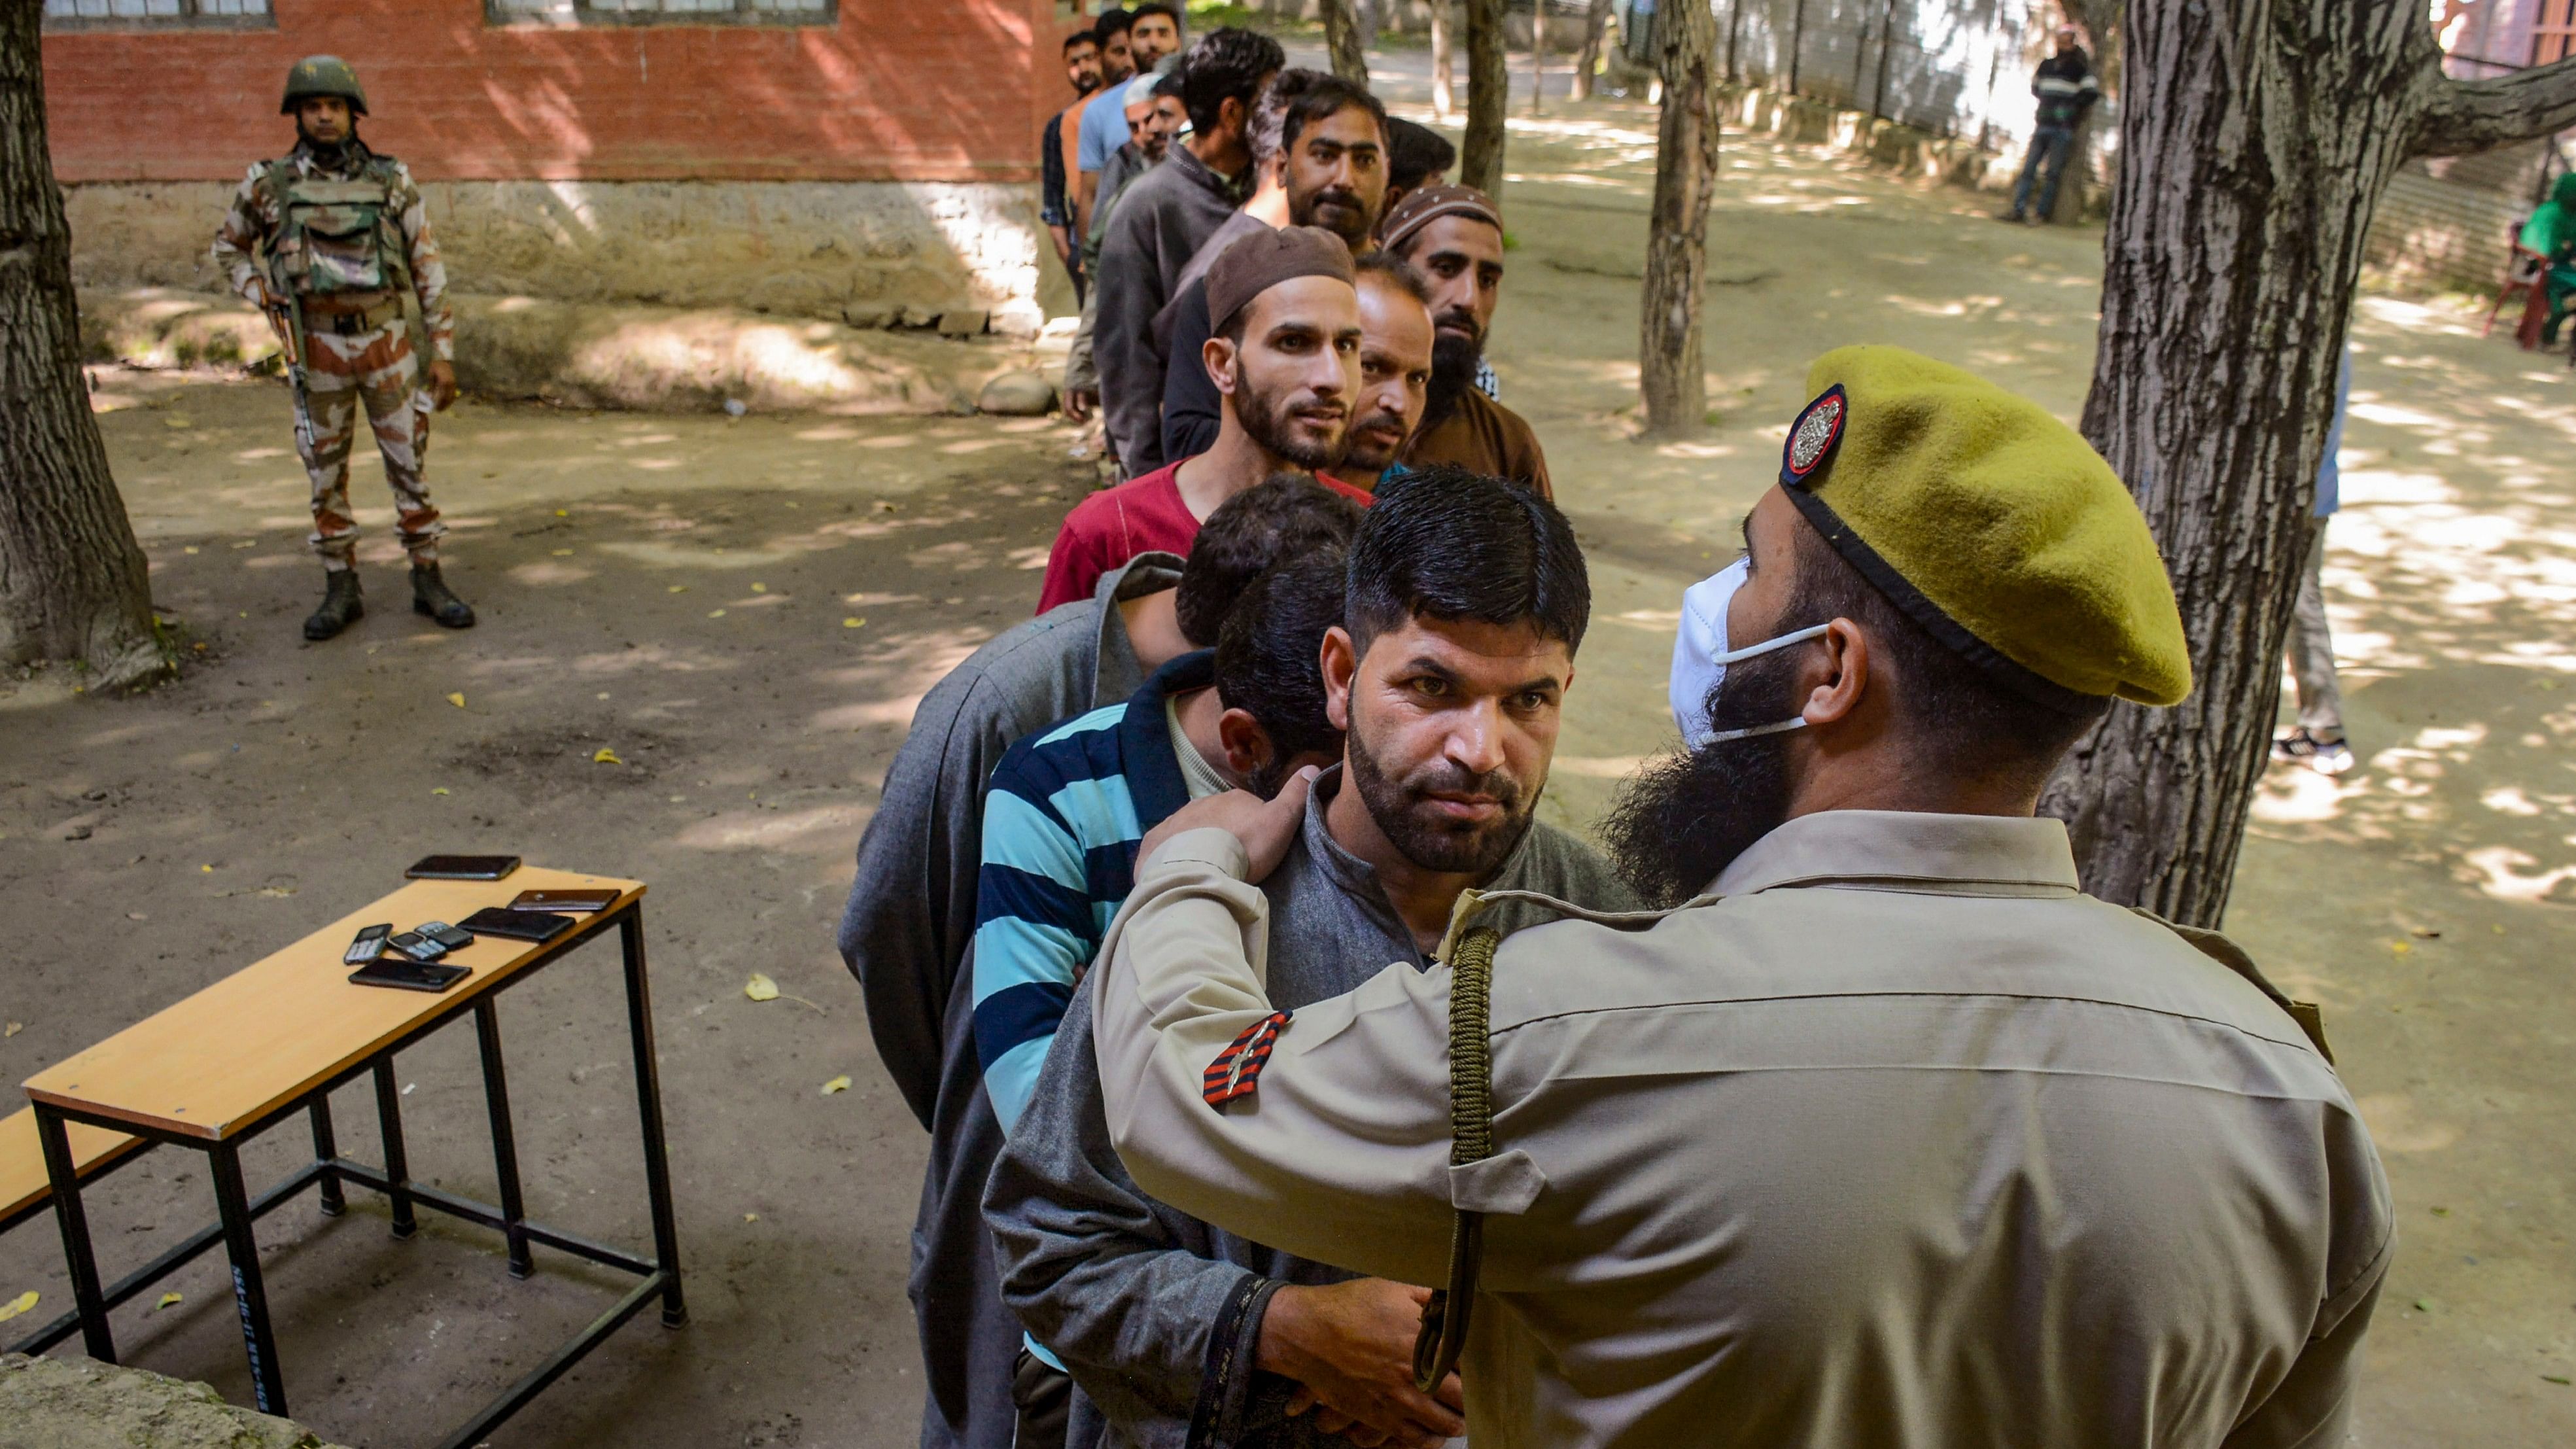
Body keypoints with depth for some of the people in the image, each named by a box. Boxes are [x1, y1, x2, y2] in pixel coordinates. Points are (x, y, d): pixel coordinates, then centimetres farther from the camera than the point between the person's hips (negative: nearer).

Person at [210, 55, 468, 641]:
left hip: (387, 343, -1)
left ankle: (428, 582, 13)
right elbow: (229, 249, 18)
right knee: (326, 473, 6)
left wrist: (444, 352, -1)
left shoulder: (392, 182, 1)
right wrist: (265, 297, 0)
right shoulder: (270, 185, 2)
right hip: (317, 349, 1)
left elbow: (429, 271, 3)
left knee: (410, 465, 2)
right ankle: (341, 590, 17)